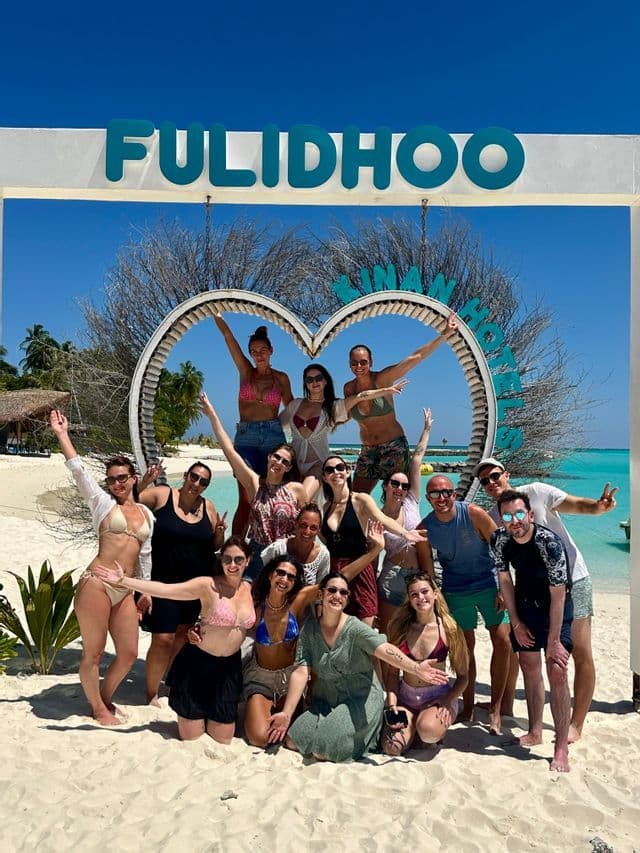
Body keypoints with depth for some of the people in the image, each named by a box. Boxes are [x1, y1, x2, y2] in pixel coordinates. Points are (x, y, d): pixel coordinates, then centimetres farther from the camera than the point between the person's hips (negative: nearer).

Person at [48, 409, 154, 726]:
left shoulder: (147, 514, 15)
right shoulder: (103, 503, 2)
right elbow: (79, 472, -8)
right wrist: (63, 435, -12)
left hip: (125, 592, 5)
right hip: (95, 584, -5)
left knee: (129, 653, 9)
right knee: (93, 653, 4)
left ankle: (104, 698, 33)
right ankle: (97, 708, 24)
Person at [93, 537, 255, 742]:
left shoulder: (248, 589, 0)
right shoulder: (207, 585, -16)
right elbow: (163, 589, -24)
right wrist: (123, 580, -30)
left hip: (229, 667, 4)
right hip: (198, 663, -4)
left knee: (223, 740, 9)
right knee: (190, 738, 4)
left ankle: (210, 714, 37)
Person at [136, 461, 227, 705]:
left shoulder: (208, 508, 4)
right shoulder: (161, 495, -7)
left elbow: (214, 547, 12)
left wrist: (220, 533, -9)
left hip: (198, 583, 5)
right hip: (164, 581, -4)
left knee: (184, 633, 17)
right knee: (163, 639, -6)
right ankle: (151, 693, 16)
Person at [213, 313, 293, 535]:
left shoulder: (281, 378, 11)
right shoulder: (245, 371, 11)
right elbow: (227, 334, 8)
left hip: (273, 436, 1)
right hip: (246, 437, -1)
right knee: (246, 500, -7)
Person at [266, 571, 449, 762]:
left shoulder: (355, 628, -16)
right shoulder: (309, 629, -5)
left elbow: (384, 649, -32)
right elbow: (301, 672, -9)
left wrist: (415, 668, -49)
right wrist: (286, 713, -16)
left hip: (360, 700, -5)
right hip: (325, 702, 5)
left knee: (323, 751, -19)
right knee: (292, 741, -2)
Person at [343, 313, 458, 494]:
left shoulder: (382, 379, -11)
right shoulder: (349, 388, 2)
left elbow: (416, 357, -14)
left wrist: (446, 334, -18)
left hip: (394, 447, -4)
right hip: (367, 451, 4)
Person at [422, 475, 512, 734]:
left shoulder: (474, 514, -18)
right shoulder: (425, 528, -10)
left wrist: (504, 587, -11)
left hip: (488, 584, -1)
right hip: (455, 592, 2)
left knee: (502, 641, -6)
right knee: (465, 646, 6)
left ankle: (495, 709, 8)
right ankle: (468, 706, 23)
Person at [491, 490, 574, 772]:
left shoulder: (549, 543, -31)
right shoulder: (499, 539, -16)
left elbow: (558, 595, -25)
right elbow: (505, 580, -2)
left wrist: (553, 641, -21)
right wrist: (516, 623, 0)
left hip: (555, 608, -5)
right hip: (524, 604, 5)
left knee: (557, 672, -12)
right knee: (529, 668, 13)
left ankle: (561, 749, -2)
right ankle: (535, 732, 30)